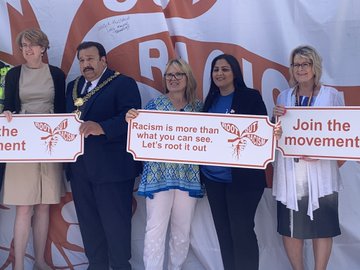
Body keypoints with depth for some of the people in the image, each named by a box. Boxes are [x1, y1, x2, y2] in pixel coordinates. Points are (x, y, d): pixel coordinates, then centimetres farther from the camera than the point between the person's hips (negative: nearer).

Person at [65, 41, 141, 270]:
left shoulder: (123, 83, -5)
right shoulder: (73, 86, 18)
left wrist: (102, 127, -30)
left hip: (111, 167, -6)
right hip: (79, 167, 7)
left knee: (115, 222, 3)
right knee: (88, 223, 15)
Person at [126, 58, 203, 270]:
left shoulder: (198, 106, 8)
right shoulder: (155, 104, 4)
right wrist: (132, 121, -20)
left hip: (188, 176, 2)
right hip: (159, 175, -2)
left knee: (183, 230, 9)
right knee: (155, 229, -6)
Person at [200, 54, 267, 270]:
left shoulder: (250, 97, -3)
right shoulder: (210, 101, 13)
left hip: (241, 177, -6)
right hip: (213, 176, 6)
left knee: (241, 231, -3)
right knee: (223, 232, 12)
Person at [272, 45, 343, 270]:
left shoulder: (332, 95, 1)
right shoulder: (284, 97, 9)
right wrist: (276, 117, -8)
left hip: (320, 172, -2)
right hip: (290, 171, 3)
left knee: (321, 226, 4)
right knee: (289, 226, 7)